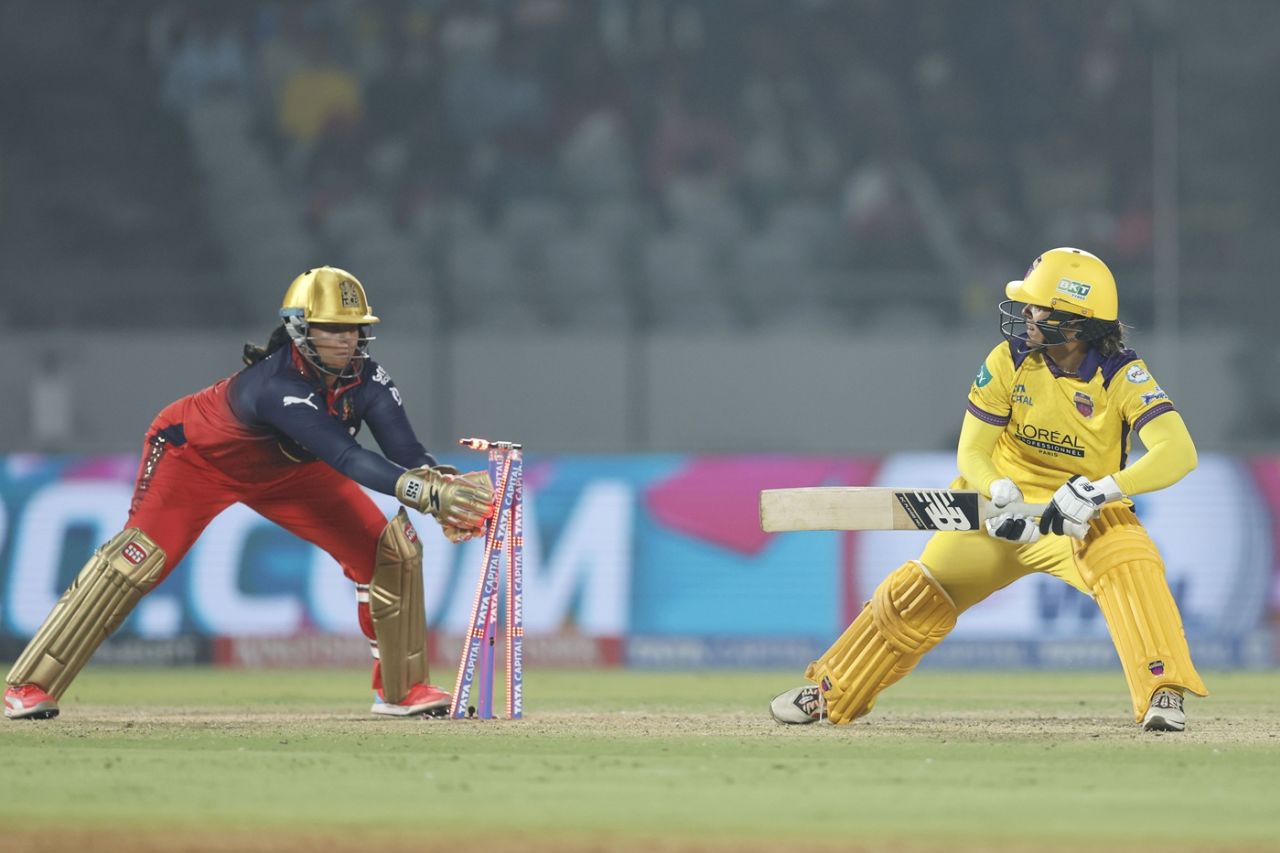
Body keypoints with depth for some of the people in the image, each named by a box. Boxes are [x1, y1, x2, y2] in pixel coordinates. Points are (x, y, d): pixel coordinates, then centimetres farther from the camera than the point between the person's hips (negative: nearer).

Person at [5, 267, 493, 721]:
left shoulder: (366, 379, -21)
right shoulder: (277, 384, -41)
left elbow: (407, 452, -29)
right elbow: (347, 459, -52)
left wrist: (445, 493, -50)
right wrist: (426, 492, -62)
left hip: (285, 470, 6)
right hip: (198, 455, -6)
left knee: (393, 549, -6)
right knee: (138, 560, -22)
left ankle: (402, 688, 9)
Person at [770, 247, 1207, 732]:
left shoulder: (1122, 376, -19)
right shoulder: (1010, 361, -12)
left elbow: (1179, 452, -32)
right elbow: (971, 453, -12)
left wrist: (1104, 491, -45)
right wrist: (1000, 493, -35)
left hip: (1083, 518, -3)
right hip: (1006, 512, 3)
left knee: (1129, 565, -33)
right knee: (913, 594, 4)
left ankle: (1164, 694, -34)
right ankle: (831, 695, 23)